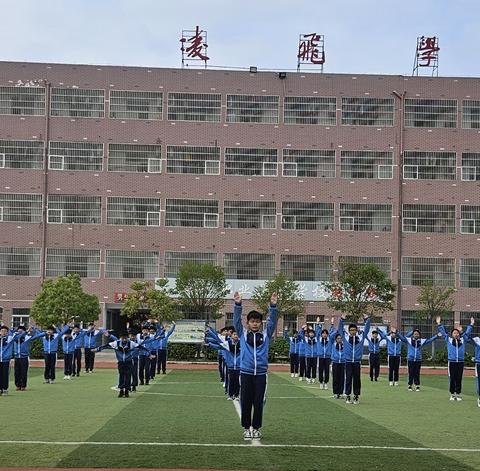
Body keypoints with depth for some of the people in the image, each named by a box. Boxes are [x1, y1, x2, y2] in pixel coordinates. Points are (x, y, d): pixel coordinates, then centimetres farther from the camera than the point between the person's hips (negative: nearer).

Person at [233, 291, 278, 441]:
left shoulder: (266, 334, 6)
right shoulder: (243, 334, 5)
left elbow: (273, 321, -3)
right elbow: (236, 320, -5)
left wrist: (273, 306, -17)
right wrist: (238, 304, -19)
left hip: (261, 373, 1)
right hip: (246, 373, 0)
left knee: (259, 402, 5)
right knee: (245, 402, 4)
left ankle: (256, 428, 16)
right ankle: (246, 428, 15)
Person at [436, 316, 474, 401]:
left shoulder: (462, 339, 11)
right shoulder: (448, 339, 7)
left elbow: (467, 332, 18)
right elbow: (443, 332, 8)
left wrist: (471, 324, 19)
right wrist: (439, 324, 5)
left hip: (460, 362, 2)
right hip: (452, 362, -2)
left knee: (459, 379, 4)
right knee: (452, 379, 1)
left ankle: (458, 394, 9)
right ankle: (452, 394, 7)